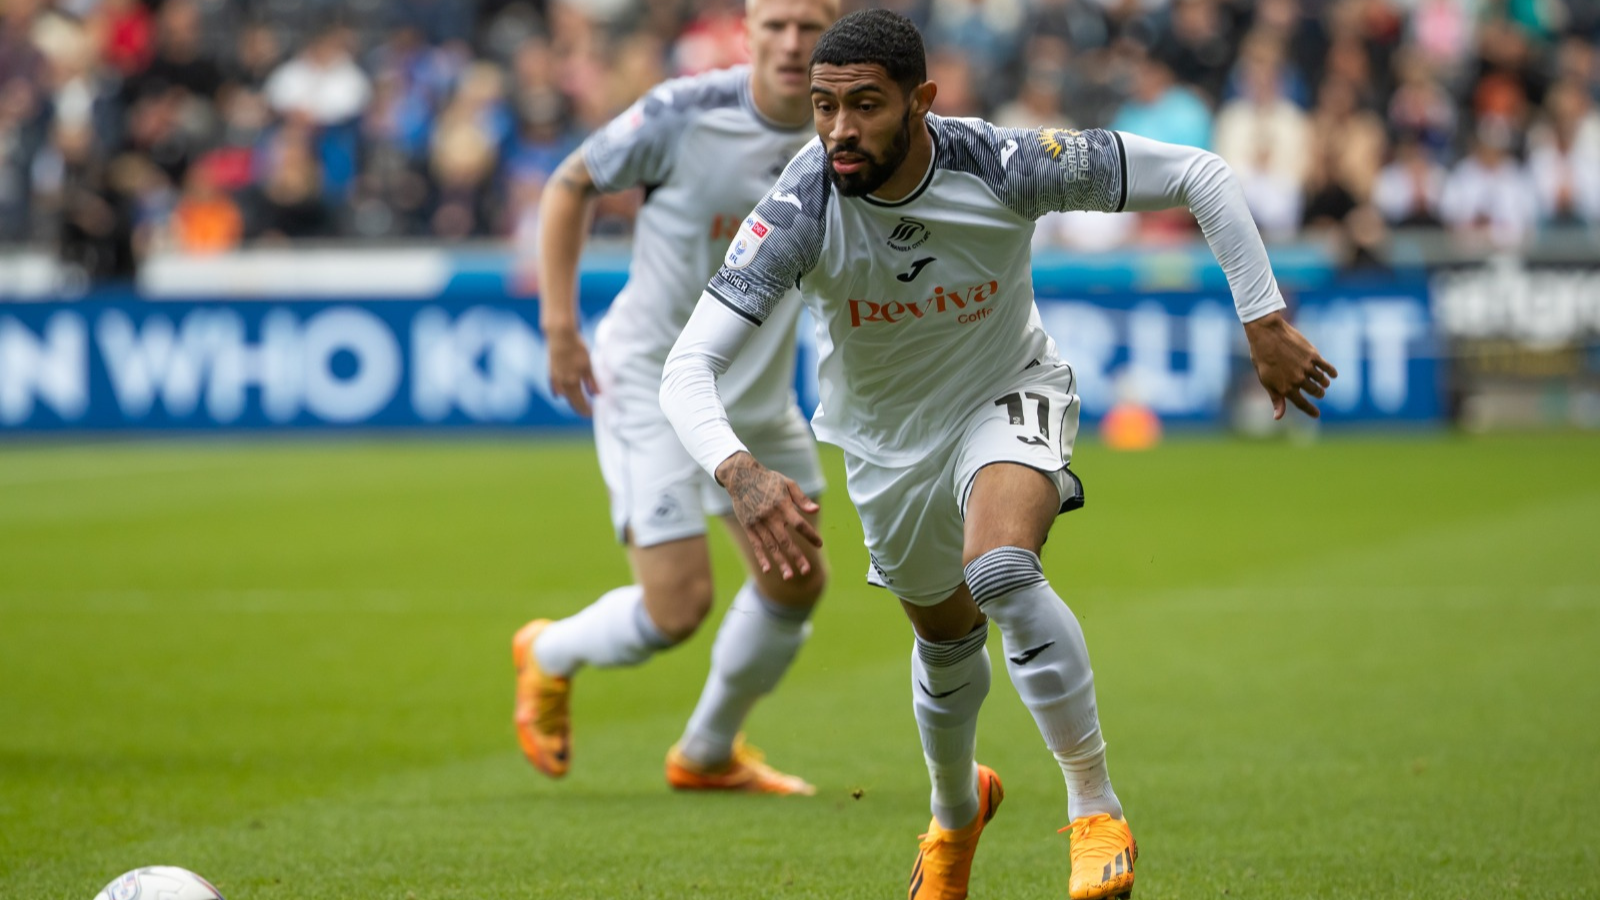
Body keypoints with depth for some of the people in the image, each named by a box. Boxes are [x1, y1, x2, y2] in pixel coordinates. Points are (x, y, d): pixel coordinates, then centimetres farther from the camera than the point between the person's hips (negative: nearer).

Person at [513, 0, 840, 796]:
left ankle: (708, 753, 36)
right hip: (654, 382, -6)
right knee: (678, 606, -13)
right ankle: (549, 656, 21)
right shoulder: (683, 115, -20)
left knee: (796, 582, 11)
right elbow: (571, 184, -5)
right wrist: (559, 323, -10)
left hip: (761, 394, 6)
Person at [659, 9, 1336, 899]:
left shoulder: (1004, 166, -32)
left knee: (1001, 571, -32)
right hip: (889, 437, 2)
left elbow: (1200, 175, -21)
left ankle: (1098, 809, -18)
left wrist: (1266, 322, -22)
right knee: (946, 638, 21)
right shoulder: (800, 211, -31)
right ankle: (955, 813, 54)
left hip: (1009, 395, -2)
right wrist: (741, 472, -55)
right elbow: (688, 368, -35)